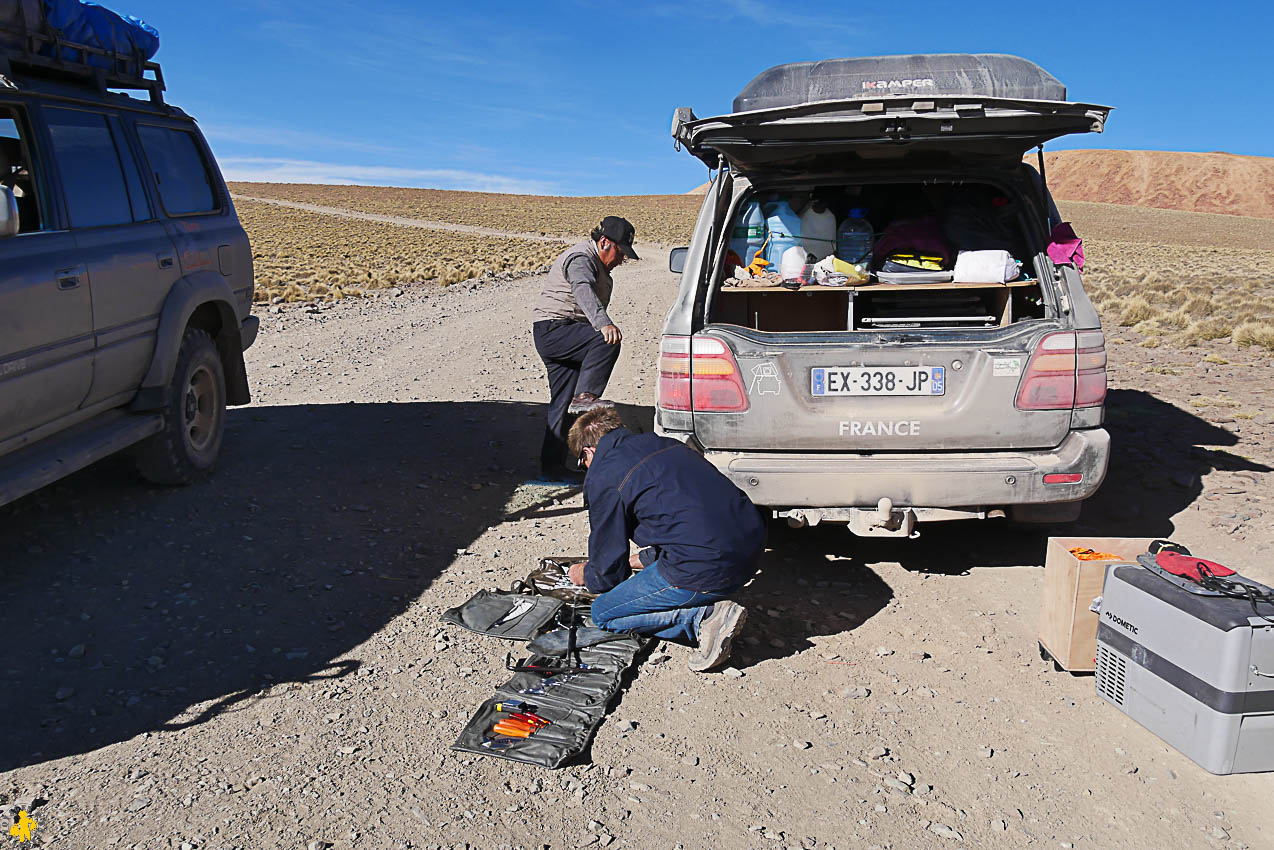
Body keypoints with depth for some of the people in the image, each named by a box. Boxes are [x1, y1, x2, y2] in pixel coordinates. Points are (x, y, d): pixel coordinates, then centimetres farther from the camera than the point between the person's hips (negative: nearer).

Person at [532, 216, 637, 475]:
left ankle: (552, 462, 10)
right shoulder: (580, 258, -14)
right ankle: (584, 396, -30)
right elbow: (584, 292, -35)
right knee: (607, 340, -30)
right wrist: (604, 323, -50)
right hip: (552, 329, -10)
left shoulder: (596, 262, 21)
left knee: (563, 403, 7)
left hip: (563, 335, 10)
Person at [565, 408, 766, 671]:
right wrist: (644, 558, 47)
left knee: (603, 613, 11)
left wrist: (586, 576, 32)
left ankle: (705, 618, -6)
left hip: (706, 567, -8)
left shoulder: (602, 475, 0)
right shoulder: (667, 444, 22)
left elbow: (609, 567, 8)